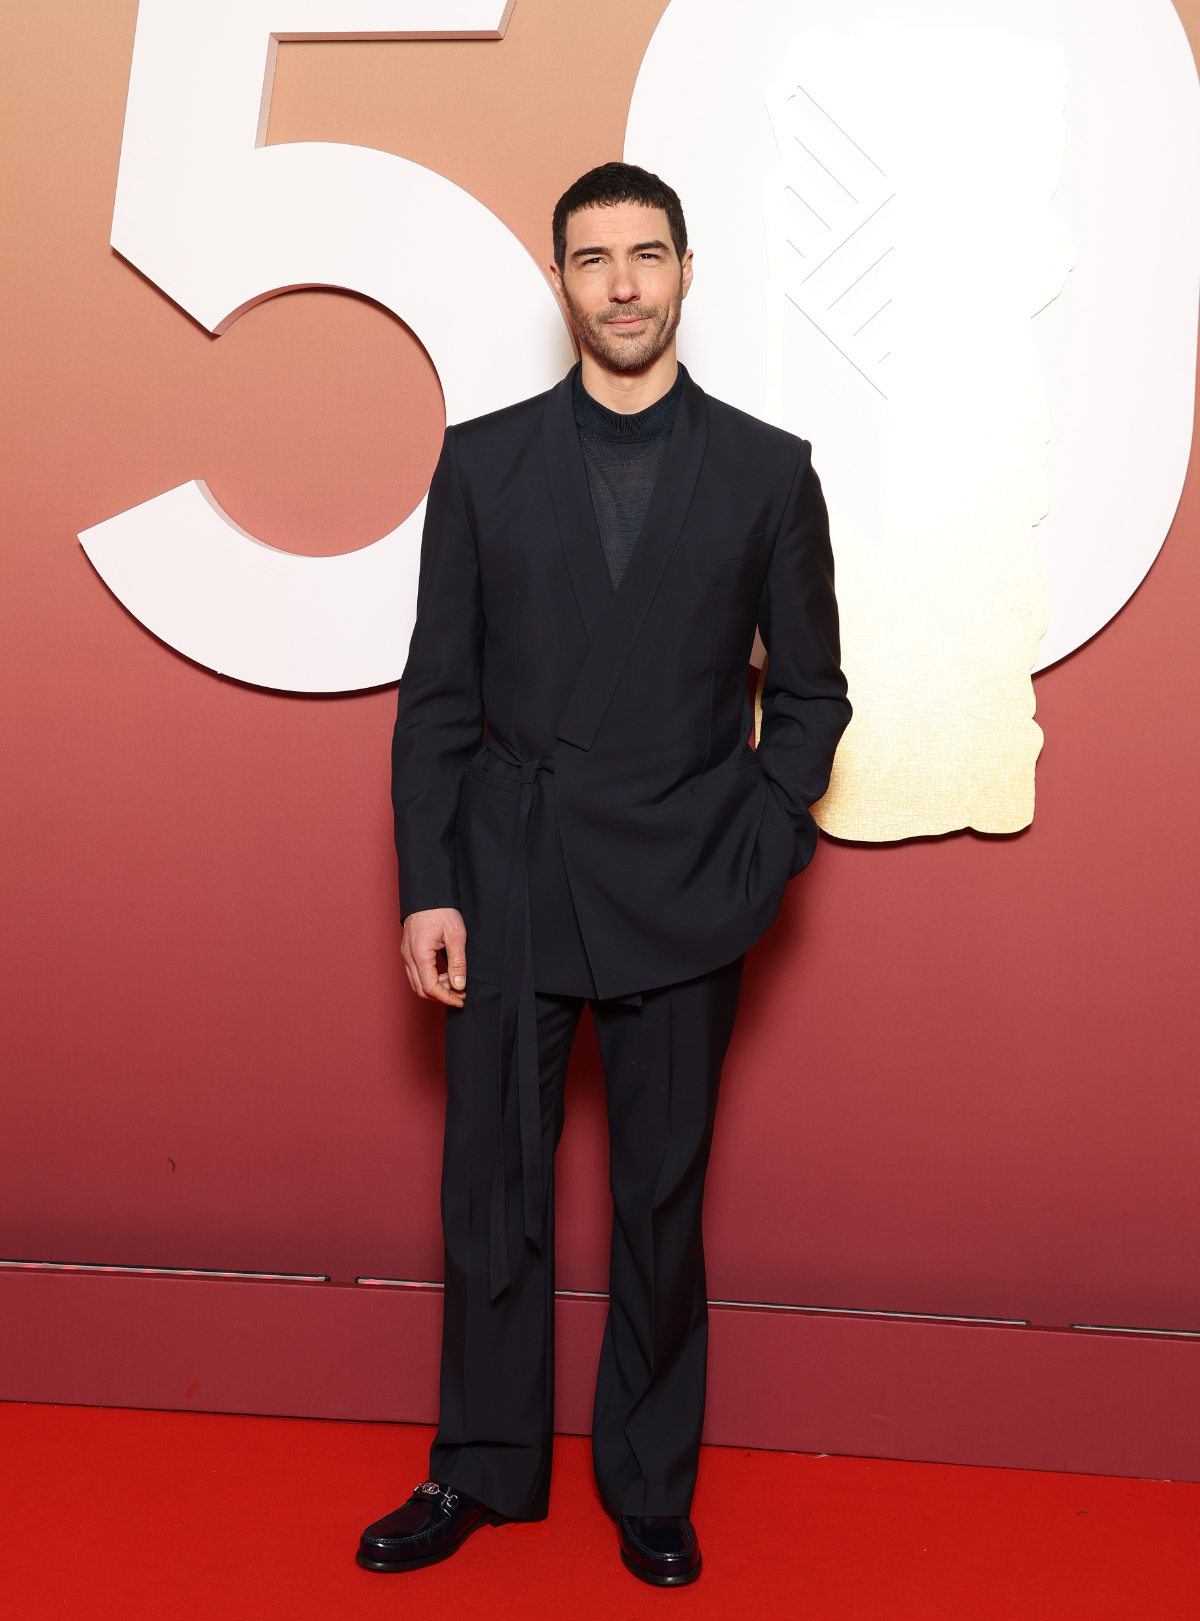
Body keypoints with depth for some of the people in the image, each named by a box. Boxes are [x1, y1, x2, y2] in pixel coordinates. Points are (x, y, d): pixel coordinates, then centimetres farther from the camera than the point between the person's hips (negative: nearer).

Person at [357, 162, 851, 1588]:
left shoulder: (767, 471, 4)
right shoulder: (482, 460, 5)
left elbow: (809, 692, 7)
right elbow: (436, 692, 3)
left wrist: (761, 850, -5)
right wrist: (426, 889, -2)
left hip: (682, 896, 0)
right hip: (508, 885, 1)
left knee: (662, 1202, 11)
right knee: (491, 1193, 10)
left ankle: (651, 1486, 31)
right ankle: (483, 1469, 30)